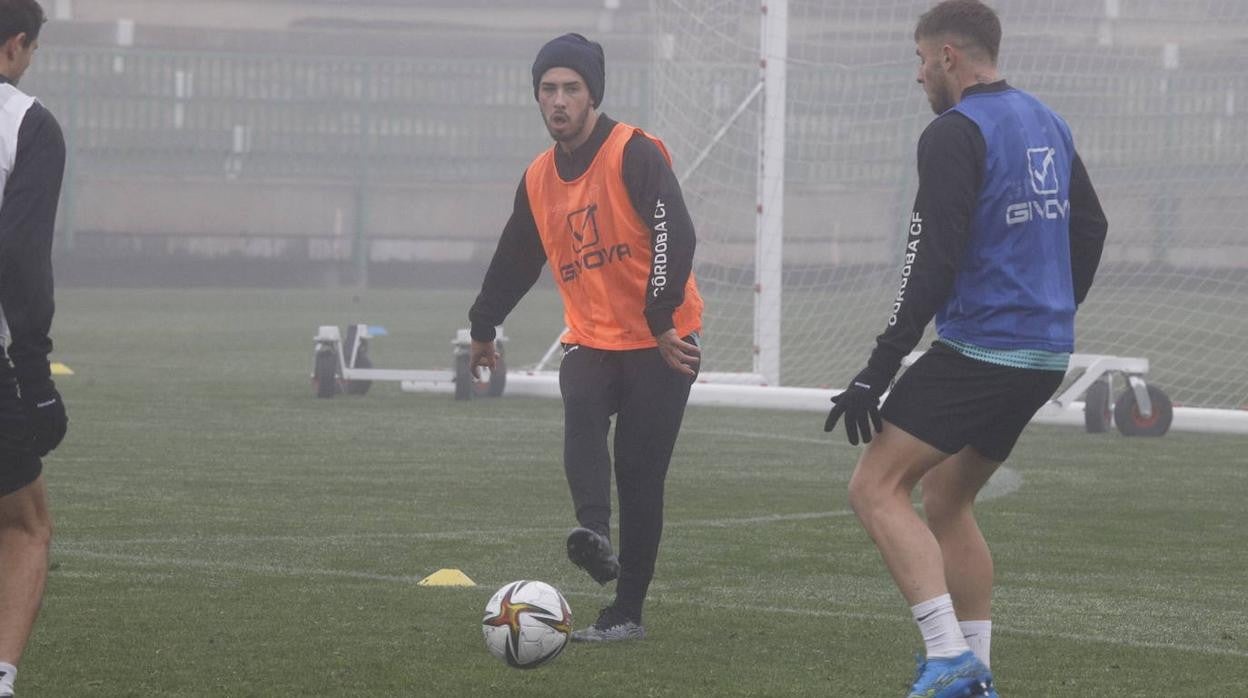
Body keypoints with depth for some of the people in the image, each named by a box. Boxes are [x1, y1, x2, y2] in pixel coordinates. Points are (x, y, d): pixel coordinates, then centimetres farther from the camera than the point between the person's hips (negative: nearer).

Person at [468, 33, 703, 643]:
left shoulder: (634, 154, -13)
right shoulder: (539, 179, 9)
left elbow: (674, 235, -23)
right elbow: (514, 259, 24)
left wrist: (662, 320, -31)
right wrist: (483, 327, 32)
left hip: (660, 342, -5)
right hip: (590, 338, 5)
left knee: (639, 472, -4)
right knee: (581, 414, -27)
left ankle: (627, 612, 2)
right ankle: (595, 535, -46)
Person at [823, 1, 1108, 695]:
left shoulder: (956, 133, -13)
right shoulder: (1048, 124, 13)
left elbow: (933, 265, -19)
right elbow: (1090, 228, 23)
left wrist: (878, 372, -17)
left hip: (978, 348, -9)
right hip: (1046, 353, 9)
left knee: (877, 488, -7)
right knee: (946, 501, 19)